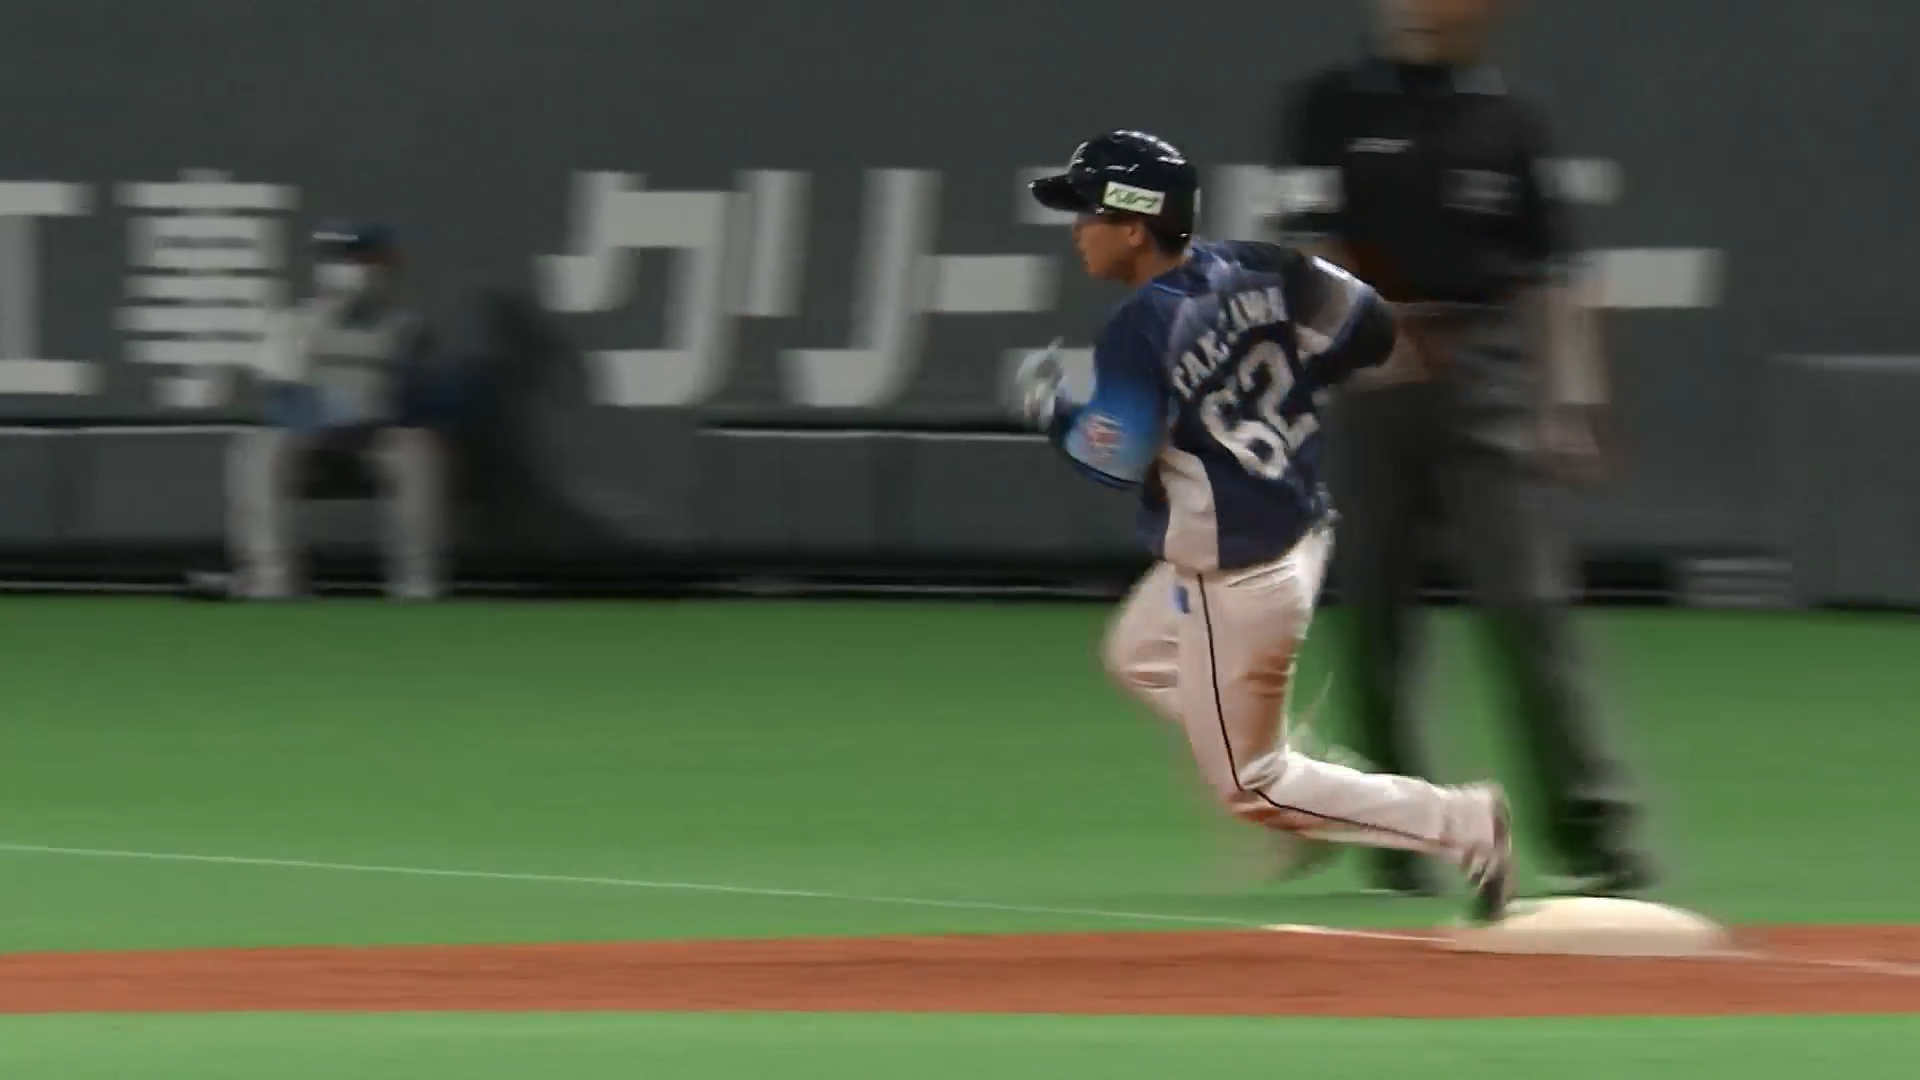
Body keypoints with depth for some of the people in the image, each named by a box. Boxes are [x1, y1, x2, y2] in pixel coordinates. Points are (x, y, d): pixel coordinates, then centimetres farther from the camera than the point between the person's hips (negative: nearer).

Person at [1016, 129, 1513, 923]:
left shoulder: (1142, 329, -23)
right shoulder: (1252, 272, -2)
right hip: (1300, 533, 9)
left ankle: (1462, 826, 0)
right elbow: (1371, 328, 0)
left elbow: (1114, 460, -25)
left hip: (1237, 582, -9)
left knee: (1250, 788, 5)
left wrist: (1050, 412, -5)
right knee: (1135, 656, 31)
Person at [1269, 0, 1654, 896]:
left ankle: (1591, 825, -11)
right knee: (1372, 611, 2)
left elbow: (1548, 272, 8)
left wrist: (1573, 400, 0)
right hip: (1370, 380, 0)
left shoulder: (1506, 121, 9)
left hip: (1488, 376, 0)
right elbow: (1308, 244, -3)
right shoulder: (1331, 107, 6)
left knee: (1527, 602, -9)